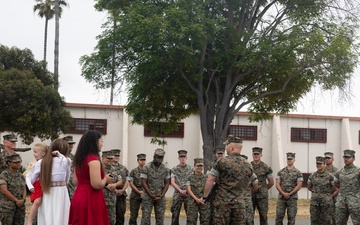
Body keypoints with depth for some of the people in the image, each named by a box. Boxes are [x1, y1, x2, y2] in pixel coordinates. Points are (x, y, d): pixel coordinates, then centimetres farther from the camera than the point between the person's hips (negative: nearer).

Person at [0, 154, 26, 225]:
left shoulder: (20, 176, 12)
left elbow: (24, 189, 10)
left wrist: (23, 200, -10)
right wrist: (17, 200, -14)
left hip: (20, 206, 6)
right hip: (7, 206, -6)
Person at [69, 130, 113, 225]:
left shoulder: (79, 158, 10)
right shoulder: (93, 159, -16)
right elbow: (97, 184, -22)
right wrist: (106, 179, -4)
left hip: (79, 197, 9)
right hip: (91, 199, -9)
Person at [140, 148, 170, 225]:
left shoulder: (166, 169, 3)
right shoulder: (146, 167, -7)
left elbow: (167, 183, 7)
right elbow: (143, 182, -9)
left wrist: (161, 195, -6)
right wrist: (151, 195, -12)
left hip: (160, 197, 3)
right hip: (148, 196, -3)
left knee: (160, 218, 5)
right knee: (145, 217, -5)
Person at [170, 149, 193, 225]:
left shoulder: (191, 169, 6)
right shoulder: (174, 170, 6)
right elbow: (172, 182, -1)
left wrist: (187, 190, -11)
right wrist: (180, 190, -12)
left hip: (188, 194, 0)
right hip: (177, 194, 0)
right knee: (175, 214, 1)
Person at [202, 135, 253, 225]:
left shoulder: (222, 162, -6)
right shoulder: (248, 165, 7)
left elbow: (210, 180, -5)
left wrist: (205, 196, 5)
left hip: (223, 202, -3)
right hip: (240, 203, 4)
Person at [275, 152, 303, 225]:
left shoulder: (297, 172, 1)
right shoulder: (280, 172, 7)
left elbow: (299, 185, -5)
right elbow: (277, 184, 3)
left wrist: (289, 194, -11)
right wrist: (283, 193, -12)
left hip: (292, 198, -1)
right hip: (281, 197, 2)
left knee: (291, 217, 2)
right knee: (279, 216, -1)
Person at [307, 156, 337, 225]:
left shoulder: (330, 176, -4)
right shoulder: (312, 176, 4)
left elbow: (335, 189, 3)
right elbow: (309, 187, 19)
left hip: (326, 201, -3)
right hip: (314, 201, 3)